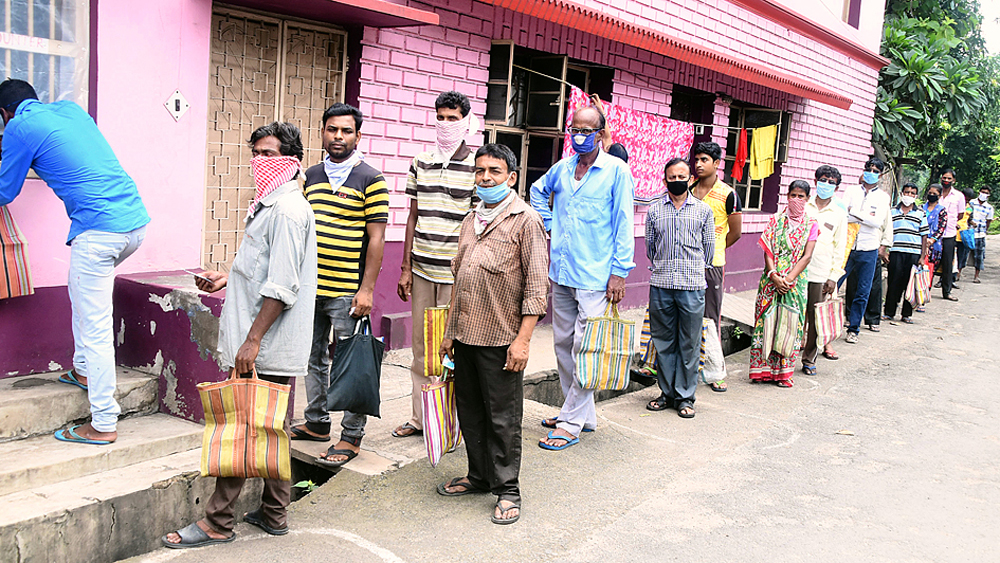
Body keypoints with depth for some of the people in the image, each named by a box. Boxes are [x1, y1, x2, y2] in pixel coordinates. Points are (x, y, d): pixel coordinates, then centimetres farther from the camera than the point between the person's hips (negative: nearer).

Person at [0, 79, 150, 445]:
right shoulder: (70, 109, 21)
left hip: (98, 229, -8)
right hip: (136, 220, 8)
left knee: (95, 327, -1)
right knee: (84, 289, 30)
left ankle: (103, 424, 4)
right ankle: (84, 370, 37)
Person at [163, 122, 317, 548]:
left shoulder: (287, 209, -16)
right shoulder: (271, 203, 17)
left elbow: (281, 286, -23)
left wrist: (252, 341, -23)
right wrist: (228, 279, 21)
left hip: (266, 349, -10)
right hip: (274, 348, 10)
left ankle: (217, 523, 7)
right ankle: (274, 513, 25)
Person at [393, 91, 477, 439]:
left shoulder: (478, 167, -4)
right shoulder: (420, 163, 10)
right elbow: (413, 217, 14)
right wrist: (405, 268, 11)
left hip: (456, 274, -5)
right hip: (421, 270, 5)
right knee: (420, 346, 11)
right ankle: (419, 417, 24)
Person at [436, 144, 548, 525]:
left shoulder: (525, 219, -7)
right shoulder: (471, 220, 15)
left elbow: (537, 286, -11)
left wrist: (522, 340, -16)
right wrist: (450, 331, 18)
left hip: (501, 339, -7)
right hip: (465, 336, 7)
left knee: (503, 417, 1)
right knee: (469, 411, 15)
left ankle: (507, 490, 14)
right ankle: (479, 476, 31)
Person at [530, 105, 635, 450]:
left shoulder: (617, 171, -5)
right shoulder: (562, 167, 10)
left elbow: (624, 225, -7)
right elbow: (538, 190, 30)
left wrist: (619, 271, -11)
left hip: (594, 275, -6)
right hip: (560, 271, 6)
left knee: (584, 349, -5)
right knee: (563, 344, 12)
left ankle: (571, 423, 3)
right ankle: (583, 414, 25)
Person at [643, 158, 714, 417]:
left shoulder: (703, 210, 7)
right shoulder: (655, 210, 9)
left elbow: (709, 246, 13)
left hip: (692, 287, -1)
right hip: (660, 286, 2)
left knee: (689, 344, 2)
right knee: (663, 342, 7)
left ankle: (685, 396, 11)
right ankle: (667, 392, 19)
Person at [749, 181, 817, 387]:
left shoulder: (811, 224, 5)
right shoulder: (776, 220, 6)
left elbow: (807, 256, -4)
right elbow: (768, 251, -1)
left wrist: (789, 279, -15)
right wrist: (774, 276, -15)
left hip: (796, 282, 0)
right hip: (771, 280, 0)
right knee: (767, 320, -1)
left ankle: (783, 372, 8)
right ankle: (763, 369, 7)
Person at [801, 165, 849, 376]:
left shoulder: (839, 213, 8)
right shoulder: (803, 206, 8)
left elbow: (840, 247, 8)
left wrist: (834, 276, 2)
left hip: (821, 273, 0)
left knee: (815, 318, 2)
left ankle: (809, 359, 13)